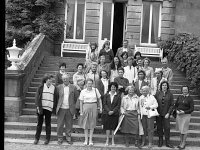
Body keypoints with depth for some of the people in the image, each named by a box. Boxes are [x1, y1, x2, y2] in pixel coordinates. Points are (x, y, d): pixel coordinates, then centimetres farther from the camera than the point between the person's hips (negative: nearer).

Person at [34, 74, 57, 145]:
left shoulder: (54, 88, 4)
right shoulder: (41, 87, 1)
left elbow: (55, 99, 6)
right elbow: (37, 96, 0)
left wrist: (54, 108, 2)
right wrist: (38, 106, -9)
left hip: (49, 108, 0)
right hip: (41, 107, 0)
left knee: (48, 124, 6)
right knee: (39, 123, 8)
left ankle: (47, 138, 15)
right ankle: (36, 138, 18)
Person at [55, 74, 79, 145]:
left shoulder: (73, 87, 3)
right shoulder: (59, 87, 3)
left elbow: (76, 97, 11)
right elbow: (56, 97, 10)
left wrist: (73, 104, 8)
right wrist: (58, 105, 6)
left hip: (69, 109, 0)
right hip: (61, 109, 0)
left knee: (69, 125, 7)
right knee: (60, 124, 3)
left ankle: (68, 138, 18)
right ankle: (60, 138, 14)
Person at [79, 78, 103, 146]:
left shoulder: (95, 90, 1)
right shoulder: (83, 92, -1)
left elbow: (99, 99, 8)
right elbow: (81, 102, 1)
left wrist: (100, 108, 3)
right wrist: (81, 112, -2)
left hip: (94, 107, 0)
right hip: (86, 107, 0)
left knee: (92, 124, 5)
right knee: (85, 124, 5)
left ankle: (90, 140, 14)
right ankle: (86, 140, 16)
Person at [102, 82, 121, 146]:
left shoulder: (118, 96, 2)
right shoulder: (106, 95, 4)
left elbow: (118, 105, -1)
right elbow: (104, 104, 1)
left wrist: (113, 111, -13)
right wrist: (108, 111, -11)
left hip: (114, 114, 0)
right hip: (107, 113, 0)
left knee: (113, 127, 2)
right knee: (107, 127, 1)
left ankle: (113, 140, 11)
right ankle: (107, 140, 8)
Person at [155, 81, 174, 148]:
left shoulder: (170, 94, -1)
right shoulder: (158, 93, 1)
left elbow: (172, 105, -1)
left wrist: (168, 113, -8)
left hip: (166, 114, -1)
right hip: (158, 114, 1)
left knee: (167, 127, -2)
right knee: (159, 127, 7)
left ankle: (167, 142, 8)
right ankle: (160, 141, 19)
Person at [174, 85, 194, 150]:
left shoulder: (190, 98, -5)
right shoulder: (179, 97, 7)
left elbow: (192, 109, -7)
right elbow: (175, 105, 11)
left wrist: (184, 112, -17)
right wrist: (177, 110, -8)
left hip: (186, 115, -4)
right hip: (179, 115, 4)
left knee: (184, 130, 0)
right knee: (180, 129, 10)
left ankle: (183, 144, 12)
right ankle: (181, 142, 22)